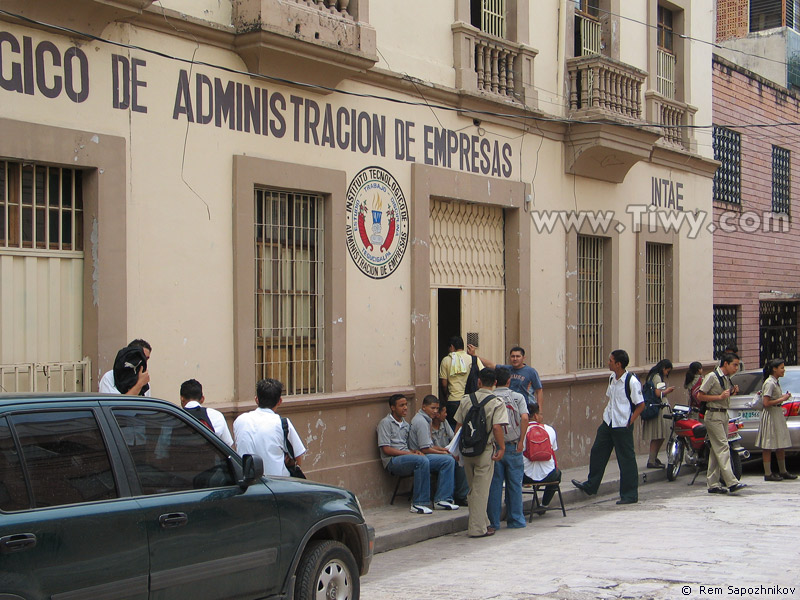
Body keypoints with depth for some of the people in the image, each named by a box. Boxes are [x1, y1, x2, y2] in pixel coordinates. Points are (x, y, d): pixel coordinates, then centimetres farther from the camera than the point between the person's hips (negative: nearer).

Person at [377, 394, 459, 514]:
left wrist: (415, 451, 0)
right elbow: (386, 449, -10)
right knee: (422, 461, -39)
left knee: (448, 460, -6)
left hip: (407, 457, 8)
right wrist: (409, 453, -14)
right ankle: (418, 504, -33)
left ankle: (441, 499, -11)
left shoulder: (405, 424, 24)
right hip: (393, 461, -8)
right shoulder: (385, 423, -1)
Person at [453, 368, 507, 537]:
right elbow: (497, 427, -19)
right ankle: (478, 528, 1)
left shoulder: (466, 400, 4)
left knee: (473, 488, 16)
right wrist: (502, 447, -11)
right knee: (481, 490, 1)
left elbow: (458, 425, 5)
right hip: (485, 450, -4)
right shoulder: (497, 403, -7)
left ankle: (483, 522, 25)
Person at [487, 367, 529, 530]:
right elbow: (524, 418, -13)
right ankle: (515, 520, 12)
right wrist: (521, 441, -8)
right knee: (514, 484, 9)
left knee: (494, 484, 5)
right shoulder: (518, 397, 1)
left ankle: (494, 521, 8)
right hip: (513, 447, 0)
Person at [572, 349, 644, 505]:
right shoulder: (612, 379, 9)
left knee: (626, 459, 0)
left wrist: (629, 423, -13)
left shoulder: (632, 382, -16)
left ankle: (630, 495, 9)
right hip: (608, 423, 8)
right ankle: (591, 486, 27)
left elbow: (640, 404, -13)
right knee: (597, 452, 13)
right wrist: (604, 419, 14)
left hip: (623, 426, -8)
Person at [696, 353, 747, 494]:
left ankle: (713, 484, 11)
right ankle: (732, 482, -20)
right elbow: (700, 396, -14)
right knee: (723, 447, -14)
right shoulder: (712, 377, -11)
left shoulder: (727, 379, 15)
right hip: (713, 415, -9)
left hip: (724, 415, 9)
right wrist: (720, 397, -19)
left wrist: (732, 392, 7)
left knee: (716, 450, 9)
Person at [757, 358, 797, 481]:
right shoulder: (769, 383, -16)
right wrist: (781, 399, -16)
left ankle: (783, 471, 23)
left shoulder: (775, 382, 13)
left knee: (781, 445, 14)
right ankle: (768, 474, -1)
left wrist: (784, 397, 6)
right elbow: (766, 403, -22)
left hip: (778, 414, 10)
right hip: (770, 415, -10)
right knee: (768, 446, -4)